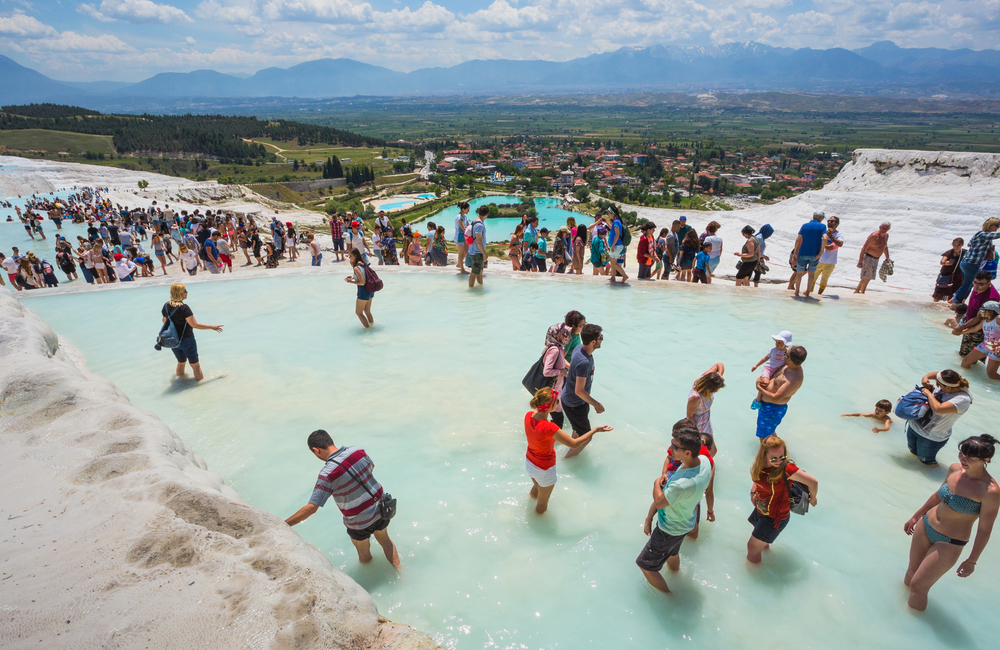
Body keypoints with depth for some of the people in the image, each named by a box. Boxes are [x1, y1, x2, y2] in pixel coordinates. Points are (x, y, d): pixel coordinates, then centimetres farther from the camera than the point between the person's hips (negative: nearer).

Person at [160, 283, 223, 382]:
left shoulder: (166, 306, -1)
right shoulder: (184, 308, -22)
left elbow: (165, 321, 13)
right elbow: (194, 324, -23)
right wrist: (212, 327, -17)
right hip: (186, 340, -7)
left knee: (181, 362, 25)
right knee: (195, 364, 7)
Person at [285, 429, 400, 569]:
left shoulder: (328, 473, -26)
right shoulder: (358, 450, -11)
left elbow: (311, 508, -27)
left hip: (360, 522, -4)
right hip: (381, 508, 4)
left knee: (364, 553, 26)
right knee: (384, 539, 31)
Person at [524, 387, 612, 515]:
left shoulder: (528, 415, -19)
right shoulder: (549, 428, -40)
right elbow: (573, 444, -30)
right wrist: (595, 430, -23)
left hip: (529, 463, 7)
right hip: (544, 470, -7)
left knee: (536, 487, 39)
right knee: (542, 504, 24)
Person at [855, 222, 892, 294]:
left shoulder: (886, 235, 7)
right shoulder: (874, 236, -19)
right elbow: (864, 248, -20)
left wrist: (887, 257, 16)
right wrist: (860, 261, -24)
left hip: (876, 259, 9)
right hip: (868, 258, -9)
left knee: (868, 277, 14)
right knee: (866, 278, -8)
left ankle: (857, 291, 26)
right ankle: (862, 293, 3)